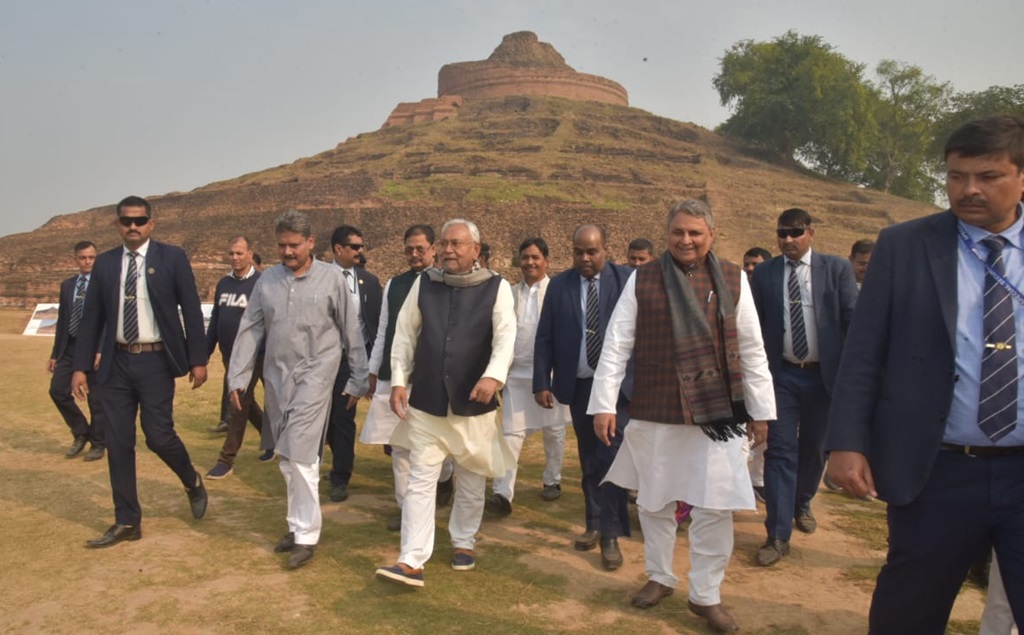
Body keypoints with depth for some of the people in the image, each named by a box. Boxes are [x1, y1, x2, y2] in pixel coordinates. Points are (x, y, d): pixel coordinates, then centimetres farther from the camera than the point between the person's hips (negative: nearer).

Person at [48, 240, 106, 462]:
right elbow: (62, 320, 15)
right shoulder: (67, 285, 12)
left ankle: (97, 444, 16)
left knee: (96, 400, 1)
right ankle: (81, 433, 20)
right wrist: (54, 353, 13)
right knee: (58, 390, 0)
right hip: (69, 348, 5)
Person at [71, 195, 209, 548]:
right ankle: (126, 522, 19)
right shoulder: (105, 263, 7)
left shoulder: (172, 257, -3)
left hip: (155, 361, -4)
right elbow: (91, 318, 9)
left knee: (158, 436, -7)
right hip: (116, 363, 4)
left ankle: (193, 483, 25)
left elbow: (191, 311, -3)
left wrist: (198, 360, -8)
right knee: (118, 444, 6)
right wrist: (80, 366, 4)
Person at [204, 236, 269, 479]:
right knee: (246, 404, 17)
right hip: (228, 356, 7)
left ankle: (226, 460, 3)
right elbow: (215, 320, 13)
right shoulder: (223, 284, 8)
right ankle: (271, 438, 36)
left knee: (237, 407, -4)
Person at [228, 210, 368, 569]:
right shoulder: (267, 280, 6)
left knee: (300, 456, -8)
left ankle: (306, 535, 4)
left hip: (313, 376, -4)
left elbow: (352, 331, 0)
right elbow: (250, 330, 7)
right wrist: (237, 378, 4)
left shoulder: (331, 278, -4)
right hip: (276, 377, 5)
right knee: (287, 458, 12)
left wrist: (358, 380, 2)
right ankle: (298, 525, 27)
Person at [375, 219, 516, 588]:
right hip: (427, 400, 1)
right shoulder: (423, 284, 2)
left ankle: (463, 542, 36)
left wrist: (494, 376, -35)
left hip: (473, 403, -1)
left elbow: (506, 336, -18)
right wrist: (399, 381, -2)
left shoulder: (496, 288, -6)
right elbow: (405, 334, 5)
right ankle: (412, 561, 5)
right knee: (420, 480, 1)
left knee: (471, 481, 15)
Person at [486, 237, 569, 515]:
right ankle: (503, 493, -4)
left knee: (553, 430, 12)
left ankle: (552, 480, 31)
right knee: (511, 433, -3)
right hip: (516, 372, 3)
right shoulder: (510, 294, 8)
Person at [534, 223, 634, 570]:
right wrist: (542, 382, 0)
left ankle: (610, 536, 4)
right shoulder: (559, 285, 3)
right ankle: (594, 524, 27)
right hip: (578, 385, 3)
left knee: (612, 458, -7)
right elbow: (544, 338, 5)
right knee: (588, 459, 13)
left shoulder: (627, 280, -4)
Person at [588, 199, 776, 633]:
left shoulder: (733, 280, 1)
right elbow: (616, 346, -2)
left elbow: (752, 350, 4)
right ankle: (659, 577, 35)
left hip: (717, 414, 0)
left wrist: (761, 409, 5)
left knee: (716, 508, 3)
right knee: (654, 502, 14)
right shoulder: (642, 281, -2)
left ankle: (706, 595, 22)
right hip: (654, 414, 0)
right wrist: (603, 404, -6)